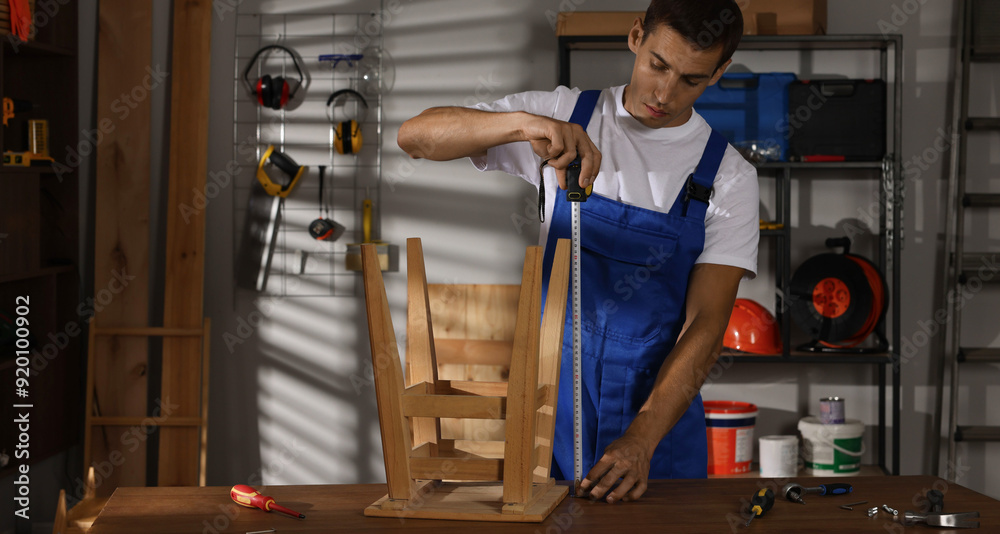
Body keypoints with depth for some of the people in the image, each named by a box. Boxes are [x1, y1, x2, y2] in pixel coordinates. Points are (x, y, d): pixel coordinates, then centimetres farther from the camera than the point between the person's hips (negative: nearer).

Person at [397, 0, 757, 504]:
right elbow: (415, 136, -10)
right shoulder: (563, 115, -1)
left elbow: (707, 321, -10)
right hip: (549, 405, 0)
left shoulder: (730, 176, -3)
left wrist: (641, 440, -22)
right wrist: (525, 123, -28)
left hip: (661, 407, 0)